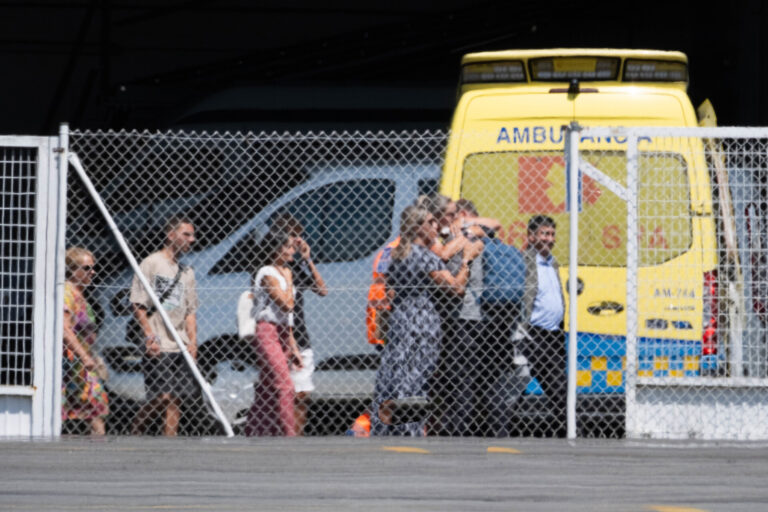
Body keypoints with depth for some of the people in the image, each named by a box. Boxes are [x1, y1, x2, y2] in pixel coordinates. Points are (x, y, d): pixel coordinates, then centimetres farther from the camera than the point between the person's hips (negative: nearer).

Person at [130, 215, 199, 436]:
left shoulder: (186, 272, 16)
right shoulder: (151, 263, -3)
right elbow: (138, 304, -7)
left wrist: (192, 341, 5)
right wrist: (150, 335, -16)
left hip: (181, 347, 6)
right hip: (158, 345, -6)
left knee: (175, 399, 2)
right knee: (163, 396, -14)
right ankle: (134, 430, 6)